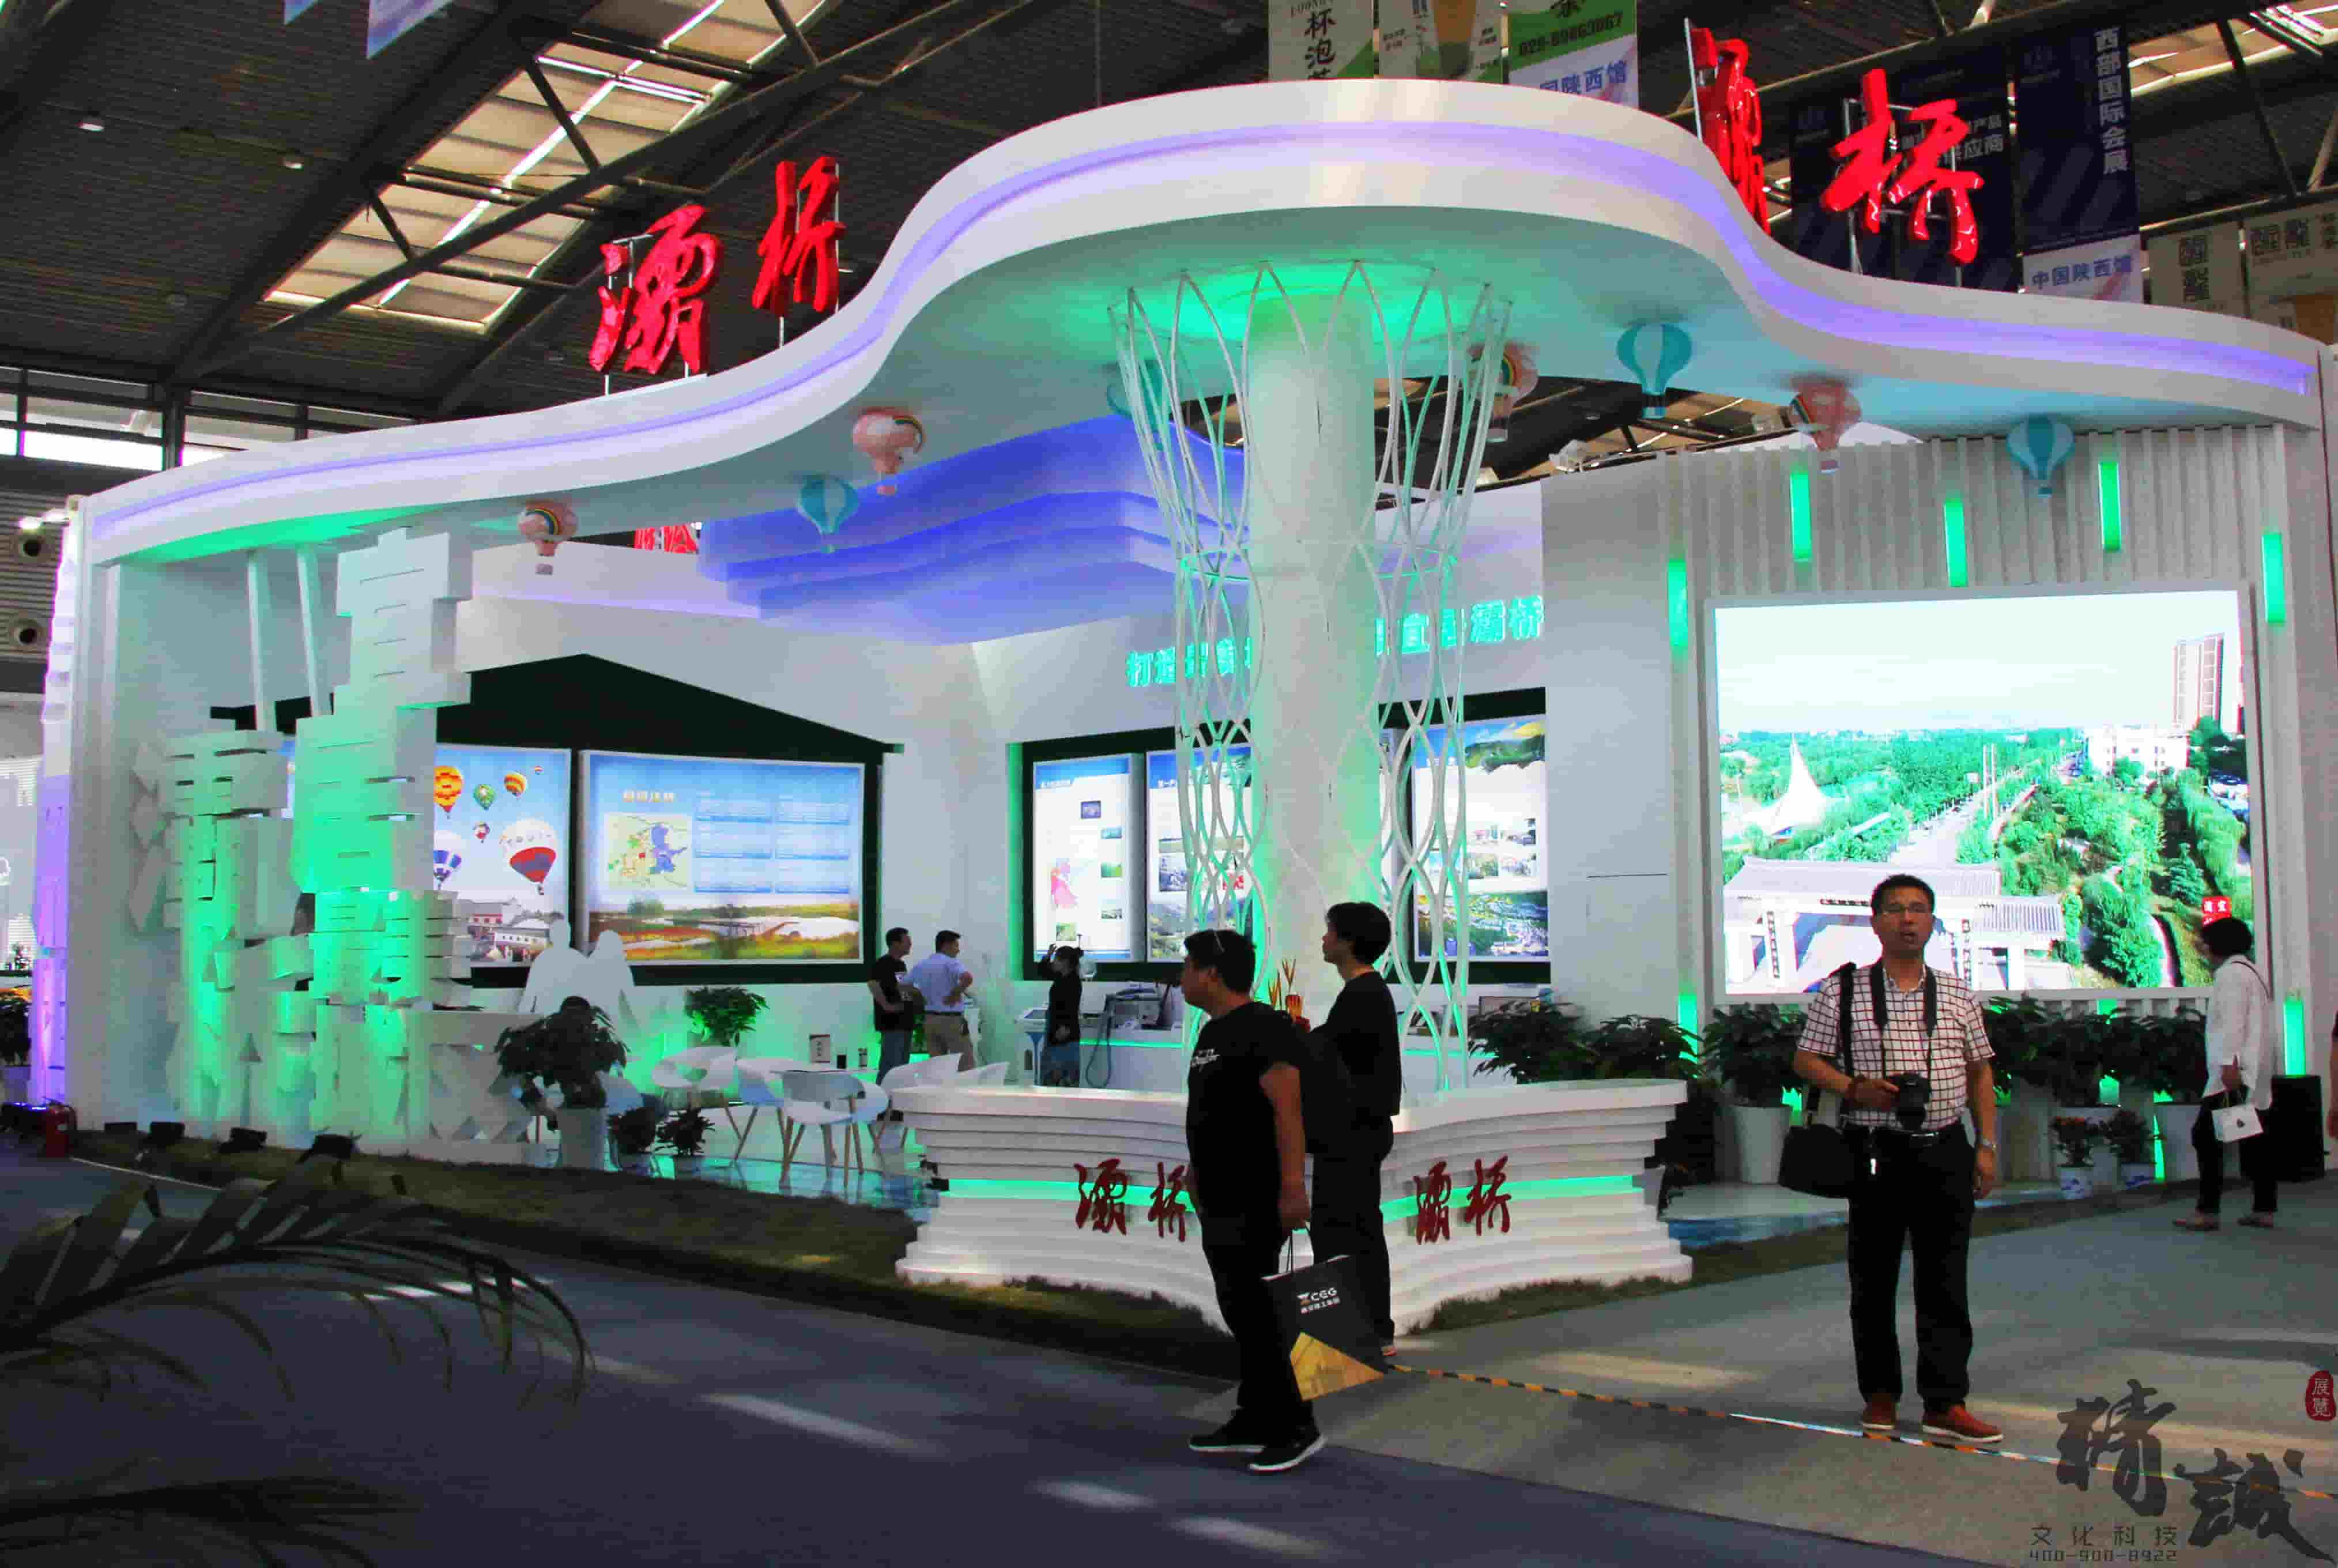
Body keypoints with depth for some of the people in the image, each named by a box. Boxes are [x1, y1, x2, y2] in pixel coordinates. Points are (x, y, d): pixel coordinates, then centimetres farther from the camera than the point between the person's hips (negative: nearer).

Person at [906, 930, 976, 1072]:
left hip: (931, 1019, 7)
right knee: (965, 1066, 0)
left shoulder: (921, 965, 10)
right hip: (951, 1020, -7)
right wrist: (956, 994, -16)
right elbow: (968, 978, -31)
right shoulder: (950, 963, -12)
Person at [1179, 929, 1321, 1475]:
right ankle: (1255, 1422, 21)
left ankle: (1296, 1427, -1)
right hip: (1221, 1200, 10)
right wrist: (1196, 1167, 27)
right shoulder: (1214, 1031, 14)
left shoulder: (1264, 1028, -17)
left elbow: (1288, 1110, -24)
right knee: (1241, 1313, 13)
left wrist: (1293, 1186, -29)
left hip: (1255, 1201, -10)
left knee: (1256, 1313, -9)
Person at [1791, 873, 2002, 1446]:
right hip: (1875, 1153, -2)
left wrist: (1987, 1146, 6)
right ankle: (1880, 1393, 19)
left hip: (1945, 1150, 2)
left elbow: (1980, 1074, 14)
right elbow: (1805, 1060, 3)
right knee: (1873, 1279, 6)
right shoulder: (1841, 991, 1)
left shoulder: (1958, 996, 10)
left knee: (1945, 1281, 2)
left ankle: (1944, 1402, 6)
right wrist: (1854, 1088, -14)